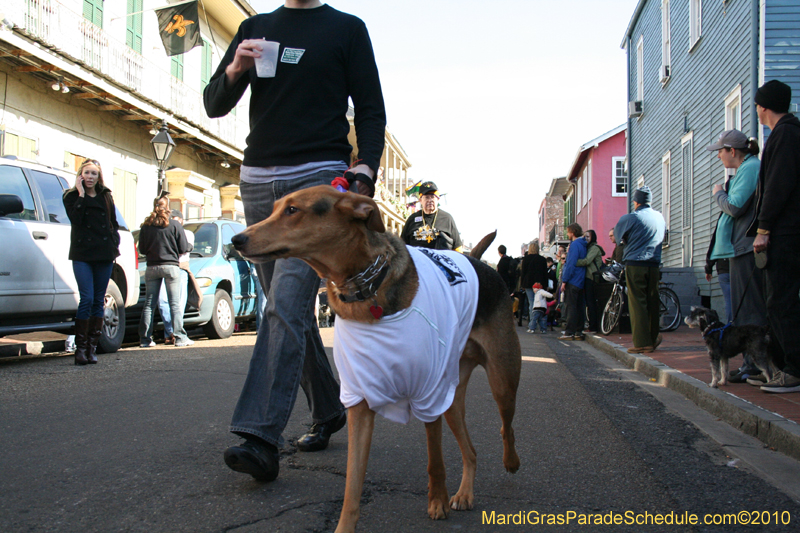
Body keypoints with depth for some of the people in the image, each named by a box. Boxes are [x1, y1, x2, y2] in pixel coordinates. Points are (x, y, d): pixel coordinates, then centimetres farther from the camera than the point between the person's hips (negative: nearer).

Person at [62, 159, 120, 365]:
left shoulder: (106, 196, 16)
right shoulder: (71, 196, 6)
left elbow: (114, 223, 18)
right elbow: (75, 219, -11)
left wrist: (115, 243, 4)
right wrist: (81, 195, -10)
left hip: (104, 254, 3)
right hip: (82, 253, -3)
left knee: (99, 301, 3)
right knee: (87, 299, -13)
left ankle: (92, 347, 8)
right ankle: (80, 348, -6)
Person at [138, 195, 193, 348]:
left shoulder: (146, 226, 3)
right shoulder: (175, 225, -5)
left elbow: (142, 249, 7)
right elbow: (183, 248, -5)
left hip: (151, 268, 3)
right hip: (171, 267, -3)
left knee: (149, 304, 8)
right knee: (175, 304, 0)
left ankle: (145, 339, 7)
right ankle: (180, 337, -2)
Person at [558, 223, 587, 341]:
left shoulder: (575, 245, -13)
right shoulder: (583, 245, 15)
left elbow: (571, 264, -18)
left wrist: (564, 280, -16)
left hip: (572, 281, -9)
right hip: (580, 281, 9)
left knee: (571, 306, -7)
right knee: (579, 307, 9)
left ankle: (569, 332, -6)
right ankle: (579, 332, 12)